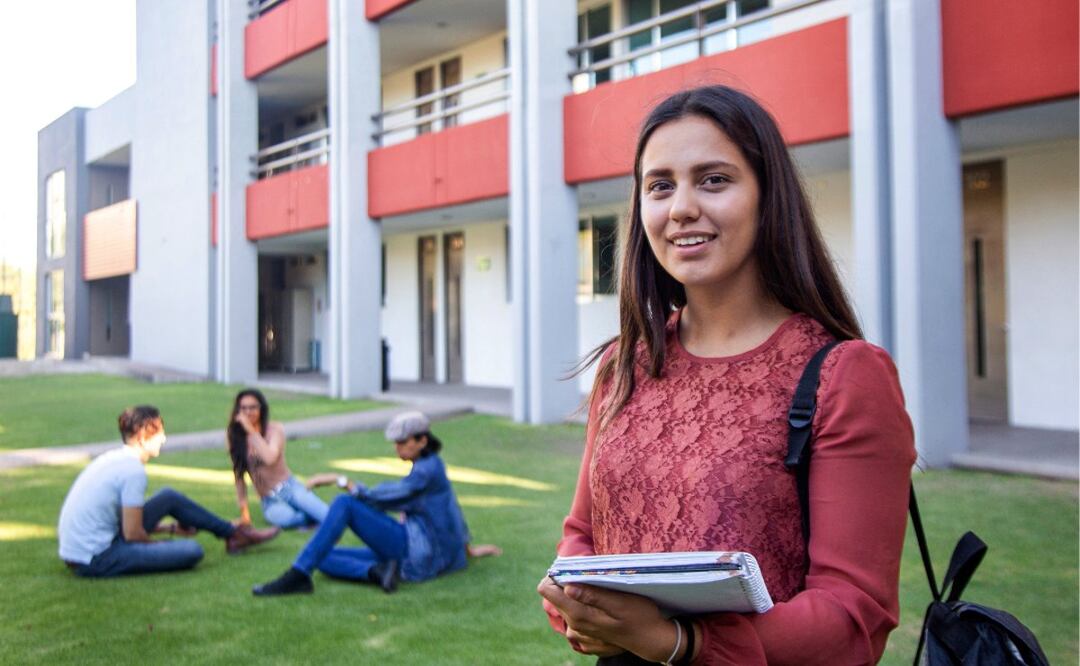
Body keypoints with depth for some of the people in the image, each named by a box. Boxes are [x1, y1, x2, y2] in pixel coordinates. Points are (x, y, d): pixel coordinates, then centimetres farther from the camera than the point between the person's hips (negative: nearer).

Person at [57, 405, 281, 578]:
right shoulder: (134, 470, -19)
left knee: (170, 497, 15)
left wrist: (172, 528, 23)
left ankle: (233, 532, 21)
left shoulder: (114, 458, 9)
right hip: (94, 561, -10)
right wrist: (159, 547, 2)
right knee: (192, 550, -21)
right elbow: (132, 534, -18)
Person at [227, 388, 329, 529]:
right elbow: (238, 474, 5)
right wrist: (244, 511, 2)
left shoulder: (275, 429, -4)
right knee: (286, 518, -34)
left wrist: (251, 430, -20)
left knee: (326, 514, -30)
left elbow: (270, 458, -23)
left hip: (289, 487, -1)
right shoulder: (234, 435, 2)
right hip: (270, 501, 1)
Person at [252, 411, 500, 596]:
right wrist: (468, 549, 43)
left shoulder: (428, 469, -8)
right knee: (324, 559, 1)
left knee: (344, 504, -19)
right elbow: (452, 509, 32)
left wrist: (341, 480, -13)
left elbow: (385, 497, -16)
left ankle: (297, 576, -27)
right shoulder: (428, 466, 21)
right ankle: (378, 572, -23)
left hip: (414, 548, -10)